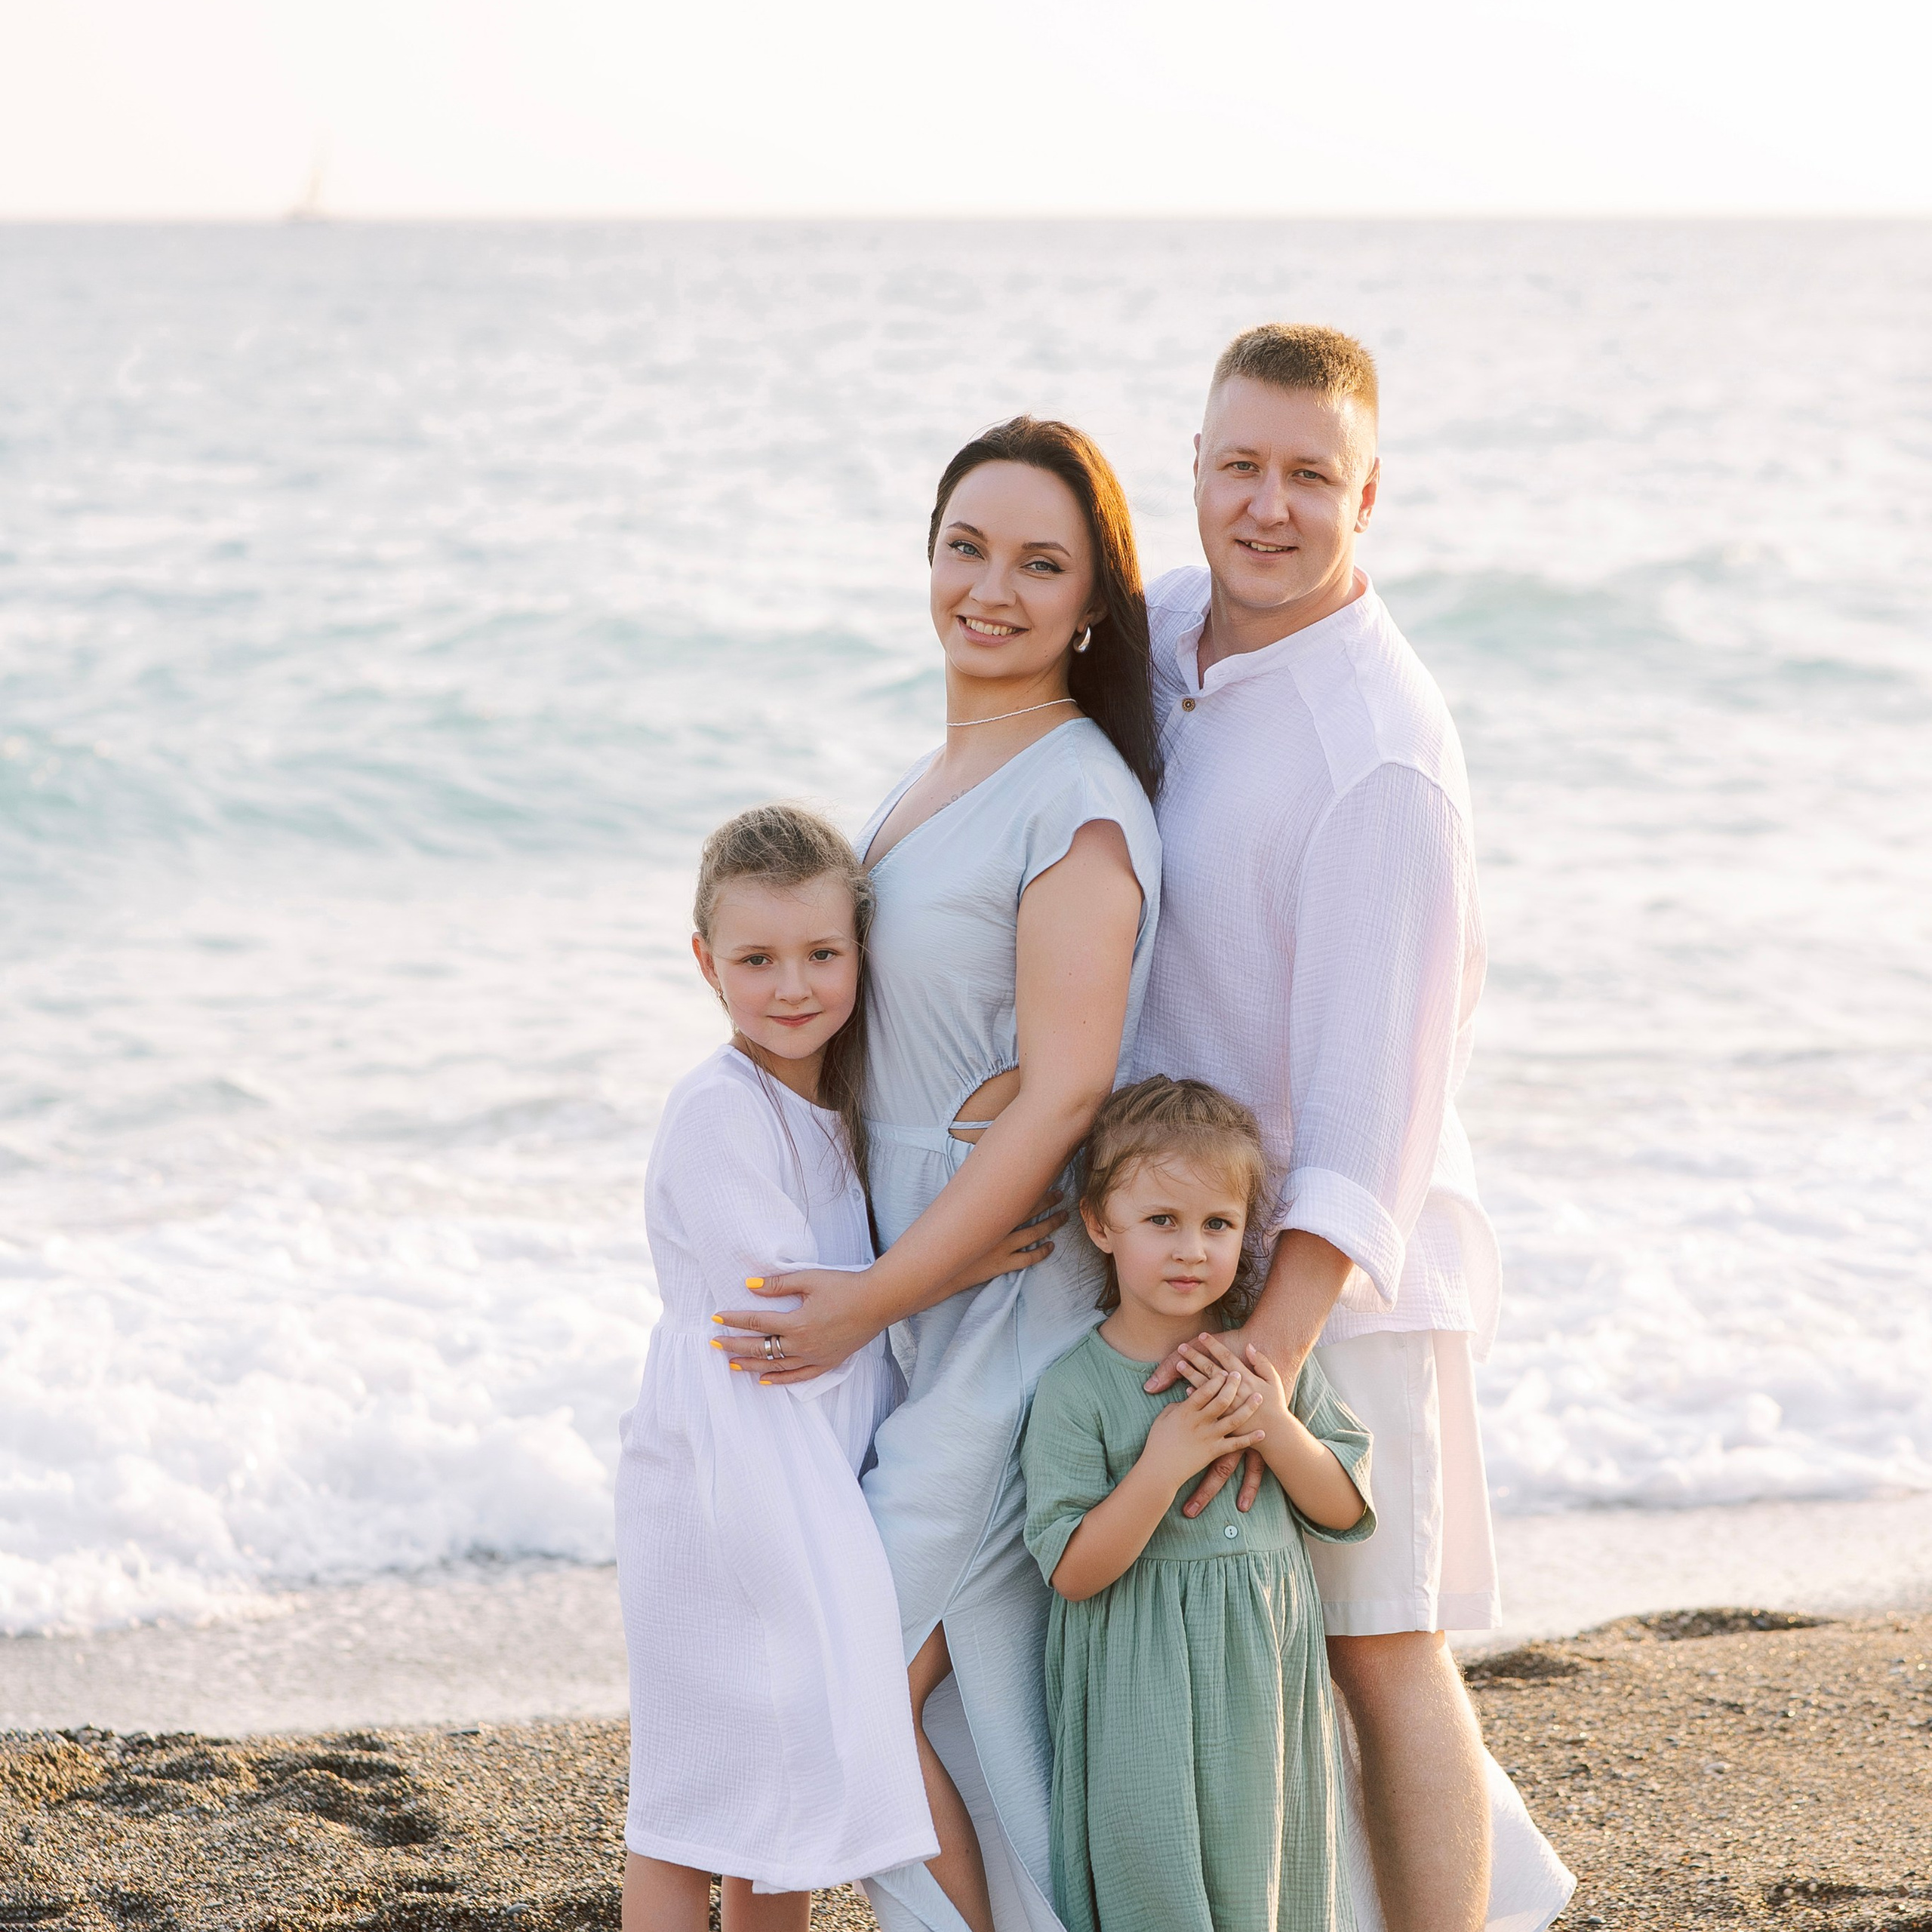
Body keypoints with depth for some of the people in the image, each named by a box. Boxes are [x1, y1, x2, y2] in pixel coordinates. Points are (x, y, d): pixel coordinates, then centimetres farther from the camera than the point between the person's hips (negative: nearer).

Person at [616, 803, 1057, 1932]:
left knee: (794, 1783, 15)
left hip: (821, 1476, 8)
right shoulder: (719, 1111, -16)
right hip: (724, 1472, -8)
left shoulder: (841, 1105, 11)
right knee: (696, 1811, -3)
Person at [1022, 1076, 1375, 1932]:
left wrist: (1275, 1427, -13)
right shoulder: (1076, 1389, -11)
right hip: (1143, 1697, -4)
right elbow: (1072, 1570, -13)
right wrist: (1163, 1465, -24)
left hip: (1265, 1681, 4)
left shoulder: (1268, 1360, 3)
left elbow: (1345, 1510, 4)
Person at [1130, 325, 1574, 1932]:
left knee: (1378, 1641, -1)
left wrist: (1275, 1345, -32)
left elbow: (1378, 1081, -26)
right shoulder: (1168, 628, 1)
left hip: (1332, 1252, -9)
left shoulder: (1379, 751, -23)